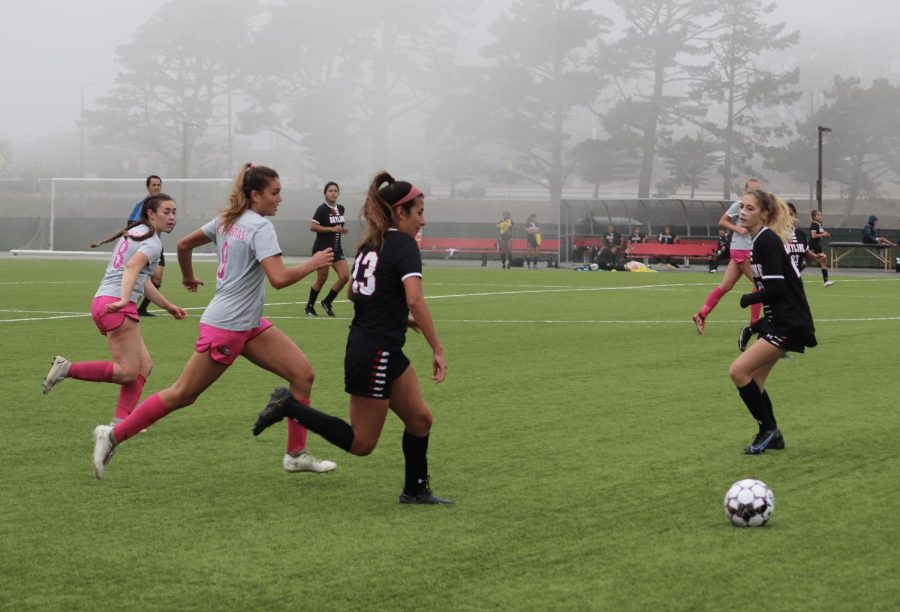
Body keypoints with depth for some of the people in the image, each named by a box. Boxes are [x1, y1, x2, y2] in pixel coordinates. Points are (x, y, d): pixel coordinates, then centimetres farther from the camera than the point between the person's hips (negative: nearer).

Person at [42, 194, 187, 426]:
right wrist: (124, 299, -40)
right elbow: (132, 267, -24)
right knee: (127, 372, -11)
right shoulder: (152, 242, -4)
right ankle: (67, 368, -13)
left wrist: (169, 306, 40)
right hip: (117, 306, -10)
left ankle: (120, 422, -1)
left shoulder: (133, 232, 25)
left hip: (102, 301, 10)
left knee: (144, 365, 8)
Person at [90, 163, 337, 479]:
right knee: (182, 395, 0)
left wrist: (189, 278, 34)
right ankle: (113, 435, 12)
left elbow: (184, 244, 18)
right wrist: (313, 264, -15)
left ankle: (296, 455, 7)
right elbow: (279, 278, -29)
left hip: (249, 325, 9)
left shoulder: (227, 220, 9)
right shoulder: (260, 227, -17)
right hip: (225, 327, -9)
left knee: (303, 373, 2)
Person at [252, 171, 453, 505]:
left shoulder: (370, 243, 10)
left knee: (420, 419, 14)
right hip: (375, 355, -9)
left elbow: (353, 292, 25)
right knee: (361, 443, 1)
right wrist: (438, 350, -27)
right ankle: (290, 407, -1)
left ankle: (416, 490, 23)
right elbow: (415, 299, -29)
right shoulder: (403, 245, -15)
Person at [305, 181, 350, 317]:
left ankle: (327, 303, 14)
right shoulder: (322, 209, -12)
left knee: (345, 277, -4)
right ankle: (310, 306, 19)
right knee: (321, 279, -1)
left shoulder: (341, 209, 9)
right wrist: (332, 229, -20)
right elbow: (312, 227, -17)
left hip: (336, 248, 6)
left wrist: (342, 229, 3)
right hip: (322, 249, -6)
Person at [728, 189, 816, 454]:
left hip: (788, 324, -10)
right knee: (753, 381, 11)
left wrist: (747, 300, -7)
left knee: (738, 372, -14)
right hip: (779, 321, 10)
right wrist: (760, 323, 17)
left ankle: (768, 429, -1)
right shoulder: (760, 241, 13)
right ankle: (772, 436, 23)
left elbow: (776, 288, -22)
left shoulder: (768, 241, -16)